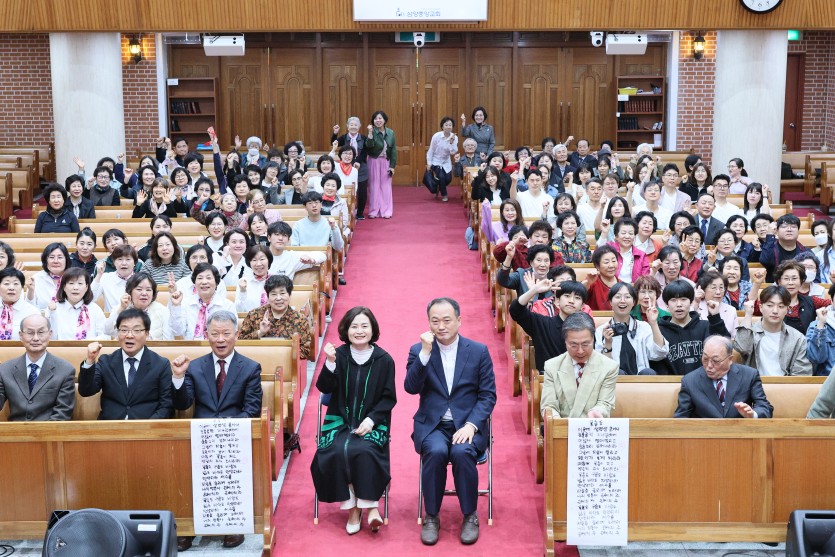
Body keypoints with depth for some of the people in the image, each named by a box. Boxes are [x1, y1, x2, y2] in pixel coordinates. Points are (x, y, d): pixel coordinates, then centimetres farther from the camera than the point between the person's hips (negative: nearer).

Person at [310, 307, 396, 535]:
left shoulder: (384, 360, -1)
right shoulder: (339, 355, 1)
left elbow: (389, 398, 1)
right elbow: (324, 388, -5)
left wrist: (371, 419, -13)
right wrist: (330, 363, -21)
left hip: (372, 422, -1)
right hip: (341, 421, 1)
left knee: (362, 450, -30)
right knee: (339, 451, -27)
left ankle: (369, 505, -17)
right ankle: (351, 506, -14)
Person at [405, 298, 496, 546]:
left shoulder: (479, 351, 2)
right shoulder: (418, 350, 4)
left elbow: (488, 395, 0)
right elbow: (411, 388, -9)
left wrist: (471, 425, -15)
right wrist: (425, 353, -19)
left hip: (467, 424, 0)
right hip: (432, 425, 1)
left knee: (462, 452, -32)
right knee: (436, 451, -31)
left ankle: (470, 516, -11)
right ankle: (431, 517, -13)